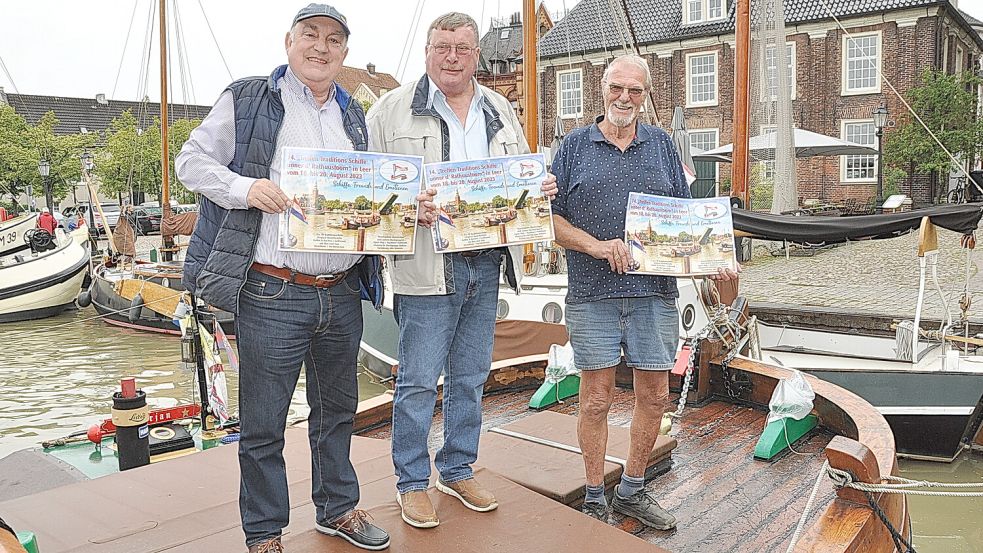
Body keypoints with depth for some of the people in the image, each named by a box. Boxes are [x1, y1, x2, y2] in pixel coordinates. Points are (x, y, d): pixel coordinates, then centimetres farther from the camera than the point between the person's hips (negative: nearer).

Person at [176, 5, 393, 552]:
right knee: (263, 423, 4)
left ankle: (338, 508, 37)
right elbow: (192, 160, 1)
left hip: (343, 294, 5)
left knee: (338, 409, 18)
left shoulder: (353, 114, 15)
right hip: (272, 295, -5)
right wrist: (246, 188, -18)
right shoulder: (246, 100, 0)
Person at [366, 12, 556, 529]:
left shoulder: (499, 111, 15)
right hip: (428, 266, -5)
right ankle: (411, 482, 18)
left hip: (487, 265, 5)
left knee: (470, 377, 15)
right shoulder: (393, 109, 0)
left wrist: (540, 188, -1)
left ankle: (458, 470, 32)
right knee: (418, 380, 0)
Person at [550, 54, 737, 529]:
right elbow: (550, 218, 2)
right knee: (596, 399, 2)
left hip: (655, 291, 3)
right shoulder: (576, 145, 6)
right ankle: (595, 499, 18)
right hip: (592, 293, -3)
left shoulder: (661, 144, 14)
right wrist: (596, 246, -13)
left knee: (654, 395, 8)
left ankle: (632, 490, 27)